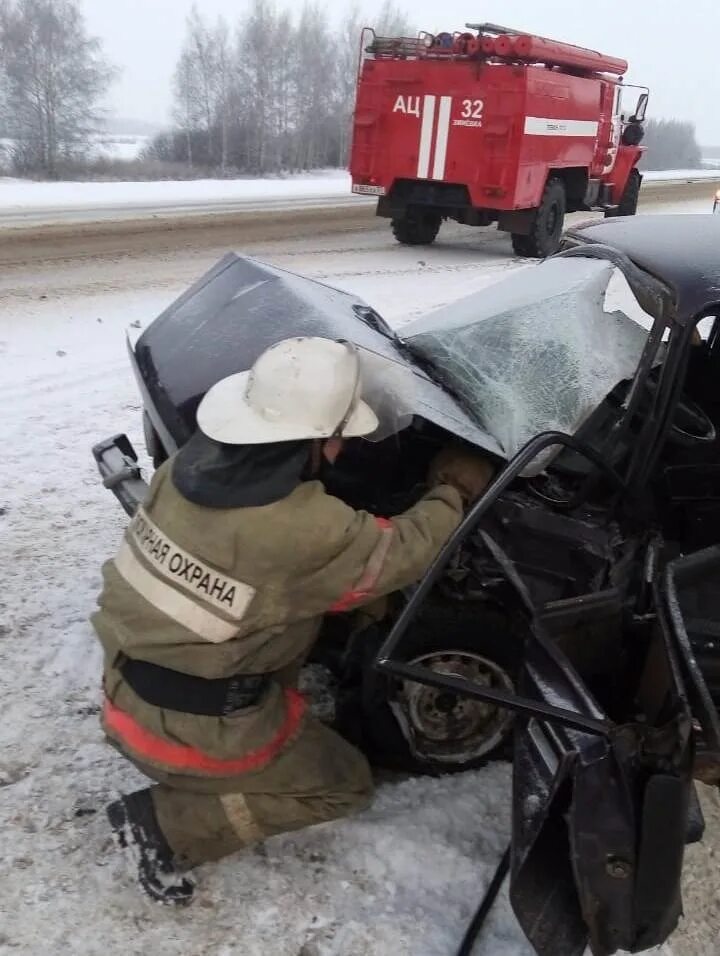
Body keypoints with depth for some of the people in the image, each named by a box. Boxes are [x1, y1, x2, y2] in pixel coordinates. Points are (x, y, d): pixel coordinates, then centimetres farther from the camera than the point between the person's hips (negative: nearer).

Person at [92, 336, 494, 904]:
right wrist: (454, 493, 6)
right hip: (189, 731, -7)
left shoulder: (190, 464, -8)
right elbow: (403, 553, -12)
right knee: (346, 786, 14)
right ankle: (164, 824, 6)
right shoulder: (310, 534, -28)